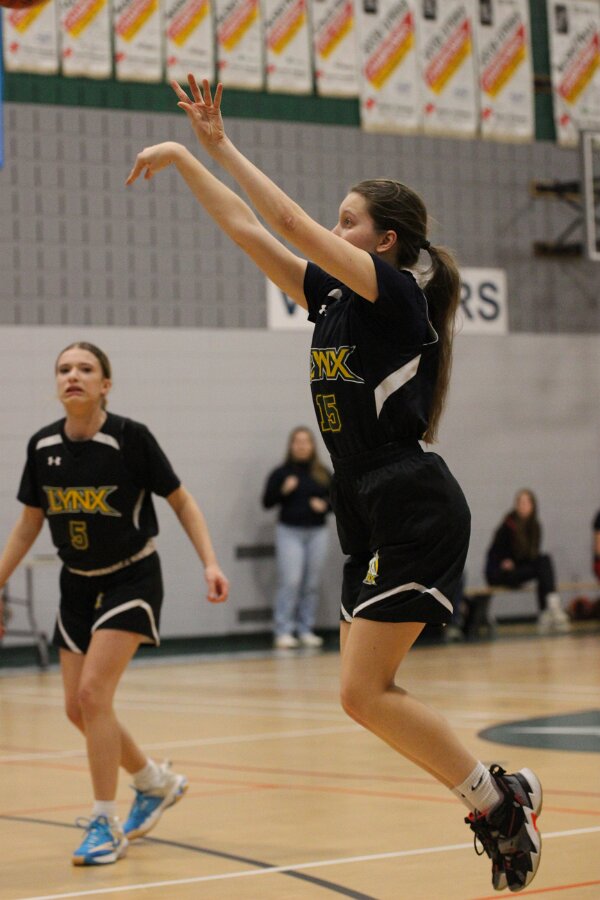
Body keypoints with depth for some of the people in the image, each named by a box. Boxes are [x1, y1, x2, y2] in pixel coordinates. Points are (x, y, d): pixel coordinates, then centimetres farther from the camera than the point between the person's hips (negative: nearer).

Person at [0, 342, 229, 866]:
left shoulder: (131, 438, -17)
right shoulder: (43, 446, -4)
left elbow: (181, 501, -7)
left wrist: (210, 563, -17)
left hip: (132, 580, -6)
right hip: (78, 586, 6)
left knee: (93, 692, -18)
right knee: (78, 708, 6)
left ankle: (105, 826, -6)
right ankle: (157, 783, 31)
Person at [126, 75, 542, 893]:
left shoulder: (396, 293, -10)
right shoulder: (331, 297, 13)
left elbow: (289, 223, -17)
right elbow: (247, 230, 15)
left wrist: (212, 146, -12)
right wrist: (203, 151, 10)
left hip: (414, 511, -9)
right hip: (371, 516, 9)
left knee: (362, 692, -11)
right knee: (368, 694, 5)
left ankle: (495, 799, 1)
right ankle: (500, 797, 14)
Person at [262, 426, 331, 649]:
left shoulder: (322, 474, 9)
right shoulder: (281, 473, 0)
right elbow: (267, 502, -1)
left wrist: (325, 505, -6)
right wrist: (283, 491, -17)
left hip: (317, 532, 3)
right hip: (289, 532, -3)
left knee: (312, 584, 4)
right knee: (290, 582, -10)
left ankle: (306, 630, 12)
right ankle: (283, 632, -6)